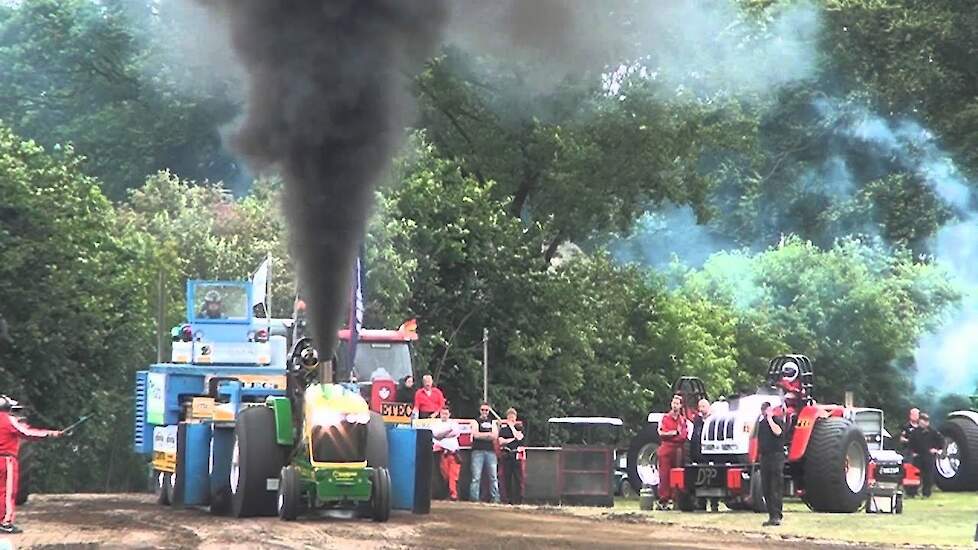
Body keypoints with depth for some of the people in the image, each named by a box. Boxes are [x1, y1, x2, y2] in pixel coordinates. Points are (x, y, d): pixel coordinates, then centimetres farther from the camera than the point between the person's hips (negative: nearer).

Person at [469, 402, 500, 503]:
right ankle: (474, 498, -9)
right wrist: (489, 434, -5)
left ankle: (495, 498, 0)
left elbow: (495, 436, 3)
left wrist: (481, 436, -5)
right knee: (476, 477, -8)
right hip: (478, 451, -3)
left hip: (490, 451, 3)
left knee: (493, 477, 0)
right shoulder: (476, 422, 8)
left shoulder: (492, 422, 18)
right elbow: (476, 435, -9)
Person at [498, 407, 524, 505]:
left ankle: (518, 500, -6)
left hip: (517, 455, 0)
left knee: (518, 478, -7)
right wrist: (513, 439, -6)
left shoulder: (519, 428, 13)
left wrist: (512, 426, -3)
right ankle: (509, 500, 4)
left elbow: (519, 437, -3)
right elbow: (501, 441, -3)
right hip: (507, 455, 0)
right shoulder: (503, 428, 10)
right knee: (507, 478, -1)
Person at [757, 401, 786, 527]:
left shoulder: (777, 420, -5)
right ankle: (772, 515, 14)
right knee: (766, 488, 8)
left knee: (776, 488, -10)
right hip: (764, 457, 8)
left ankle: (776, 516, -14)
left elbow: (778, 431, -24)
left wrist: (770, 418, -17)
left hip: (776, 456, -8)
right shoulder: (762, 423, 17)